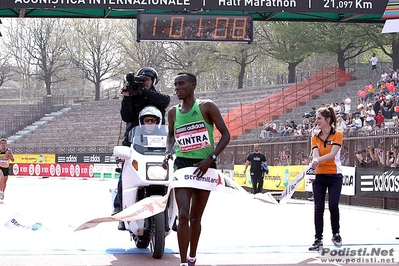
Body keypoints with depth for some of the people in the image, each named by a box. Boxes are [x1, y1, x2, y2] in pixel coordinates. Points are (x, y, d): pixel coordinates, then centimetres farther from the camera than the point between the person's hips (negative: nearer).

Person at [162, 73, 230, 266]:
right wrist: (168, 152, 4)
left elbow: (225, 134, -4)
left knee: (196, 217, 9)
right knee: (183, 215, -15)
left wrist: (210, 159, -15)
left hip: (205, 166, -1)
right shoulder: (173, 112, 7)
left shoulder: (206, 107, -4)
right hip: (182, 165, 1)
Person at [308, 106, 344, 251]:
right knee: (318, 208, -2)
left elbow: (332, 154, -17)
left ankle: (336, 234, 17)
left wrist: (318, 159, -33)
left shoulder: (338, 135, -4)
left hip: (334, 176, -3)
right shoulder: (315, 138, 7)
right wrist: (316, 160, -32)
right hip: (319, 176, 3)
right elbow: (316, 155, -7)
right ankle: (318, 239, 2)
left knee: (333, 206, -5)